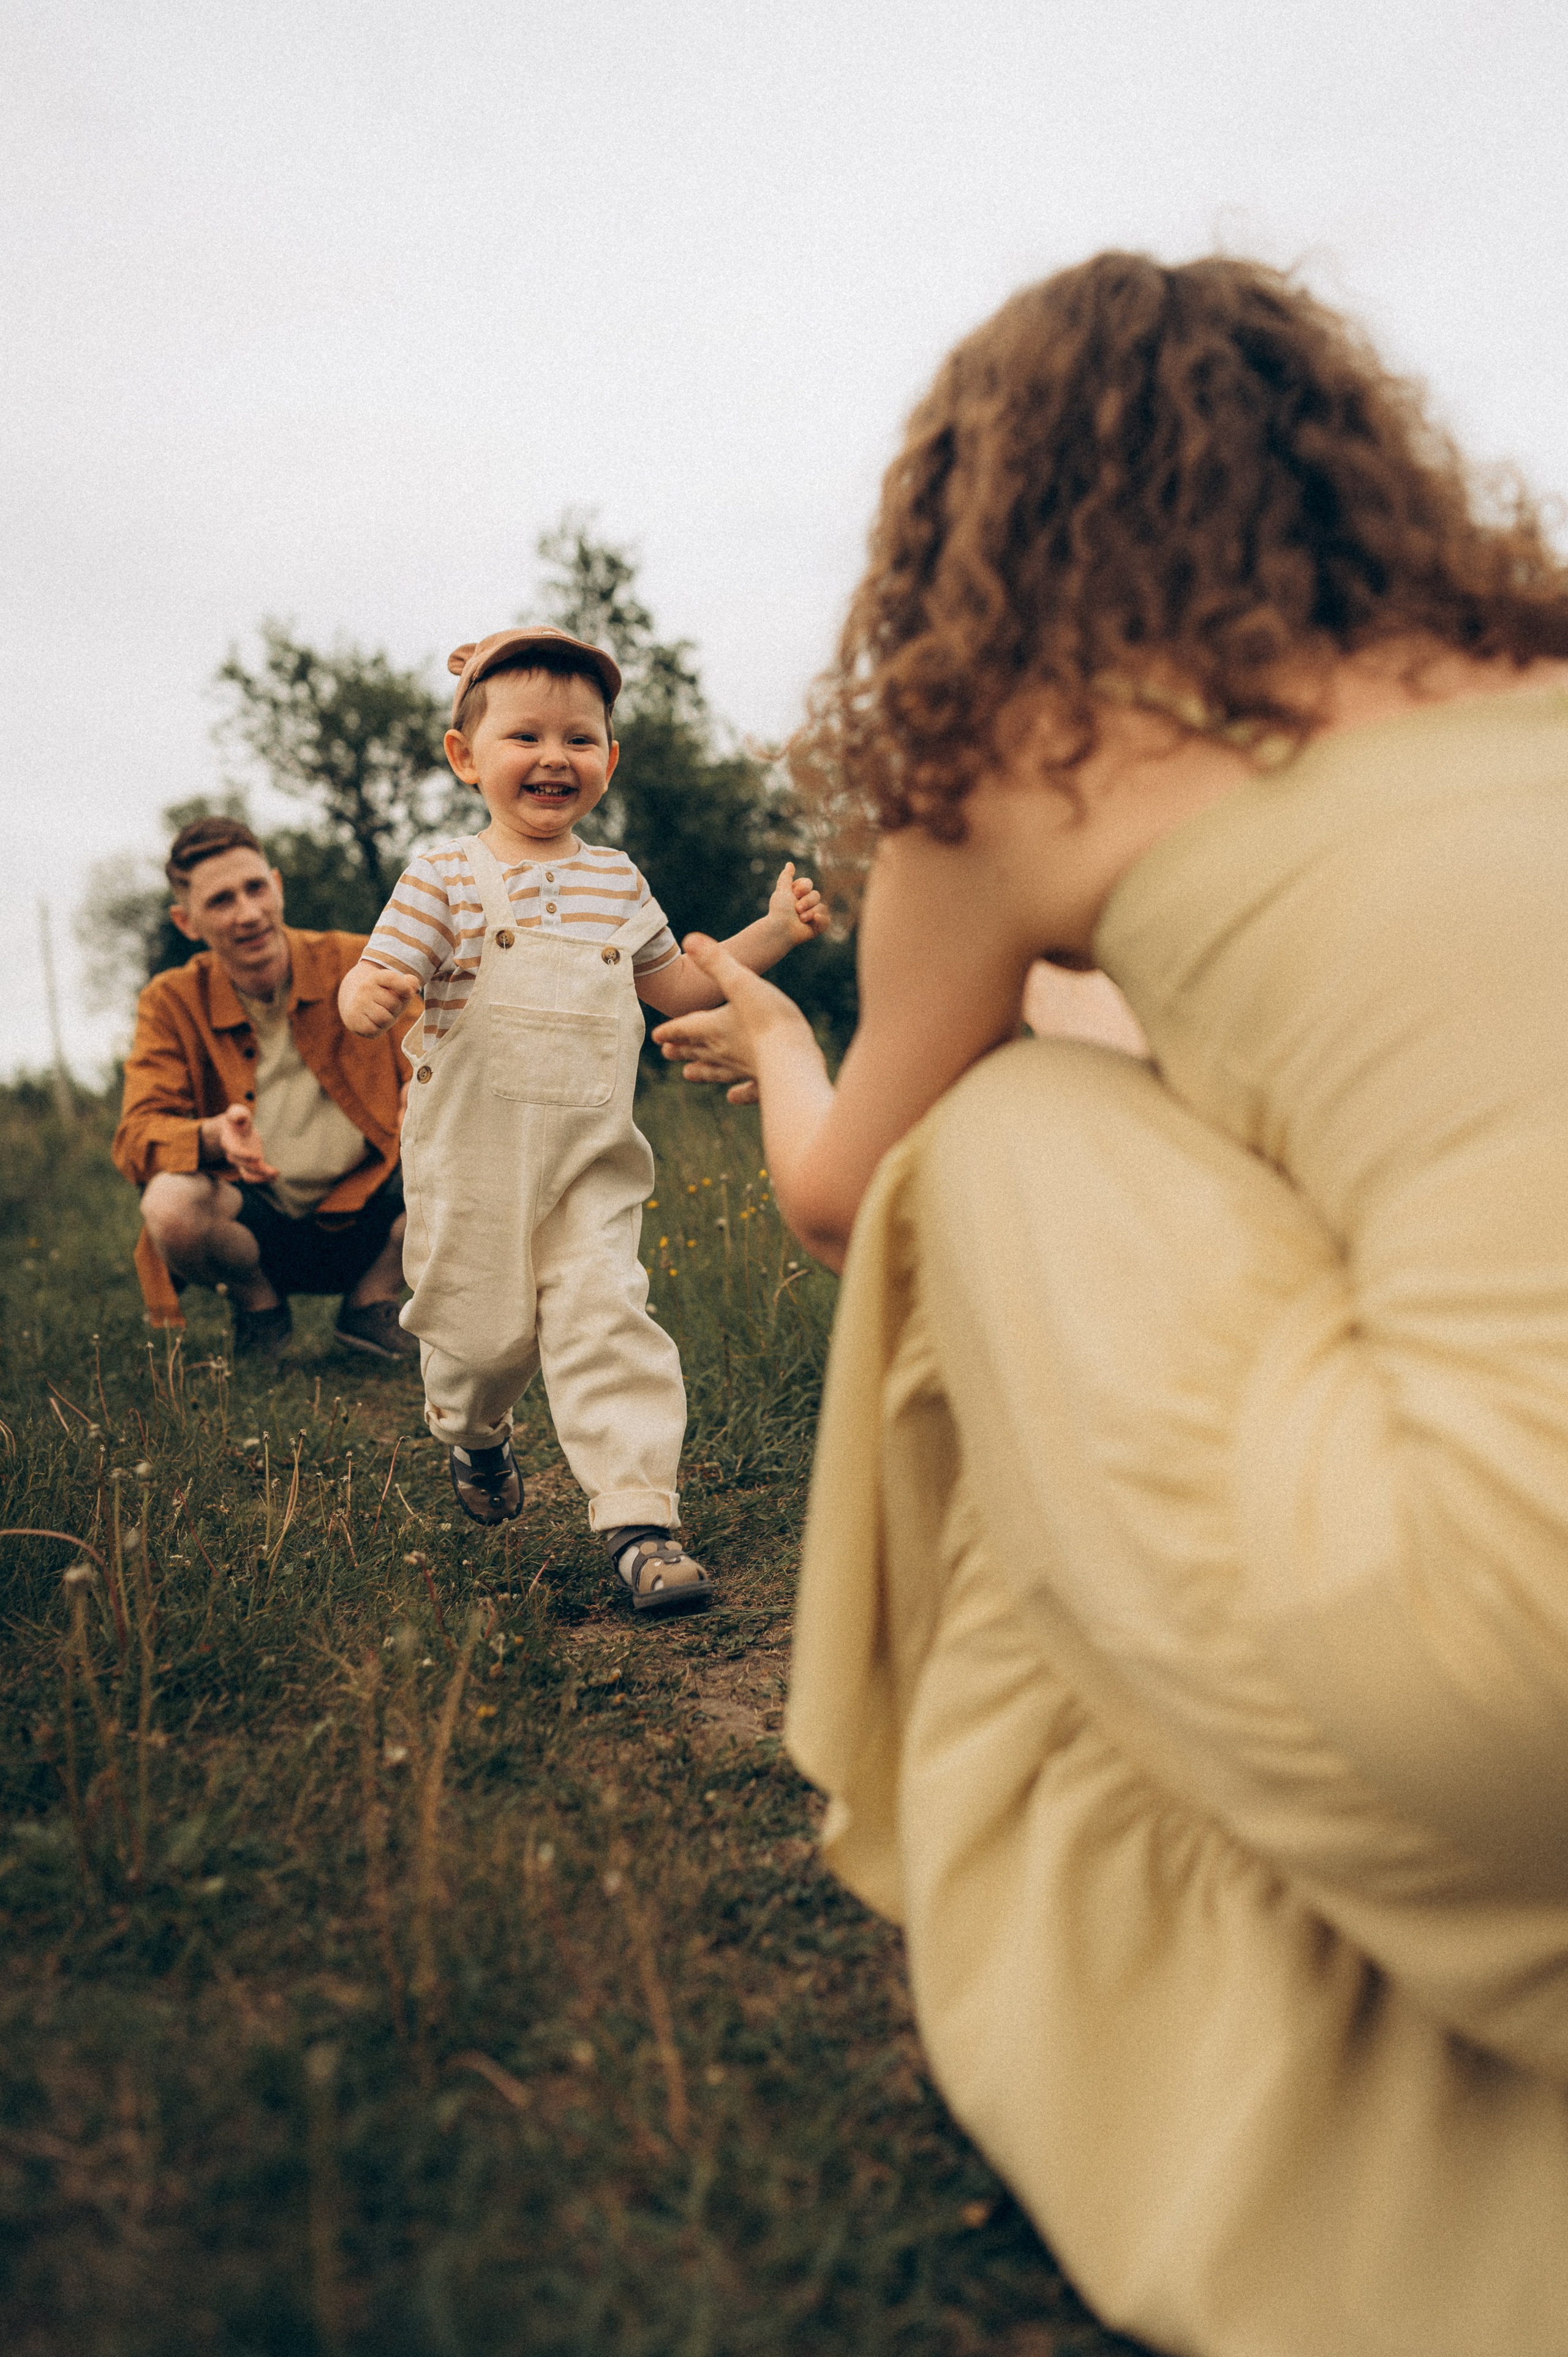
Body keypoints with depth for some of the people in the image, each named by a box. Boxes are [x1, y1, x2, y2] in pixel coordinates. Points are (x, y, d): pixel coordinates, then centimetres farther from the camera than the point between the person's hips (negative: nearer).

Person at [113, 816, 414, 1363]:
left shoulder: (358, 965, -3)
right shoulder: (172, 1004, -2)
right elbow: (137, 1135, -11)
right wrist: (216, 1135, -34)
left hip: (367, 1215, 1)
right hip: (259, 1226, -1)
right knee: (169, 1205, -34)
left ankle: (371, 1302, 2)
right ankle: (259, 1307, 2)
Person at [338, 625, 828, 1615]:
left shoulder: (617, 880, 10)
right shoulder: (444, 879, -3)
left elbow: (675, 984, 20)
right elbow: (379, 978, -8)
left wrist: (776, 931, 9)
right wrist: (367, 995, -34)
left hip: (592, 1164, 2)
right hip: (472, 1162, -2)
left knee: (608, 1319, -13)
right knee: (482, 1333, 8)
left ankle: (641, 1517, -9)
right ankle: (475, 1436, 44)